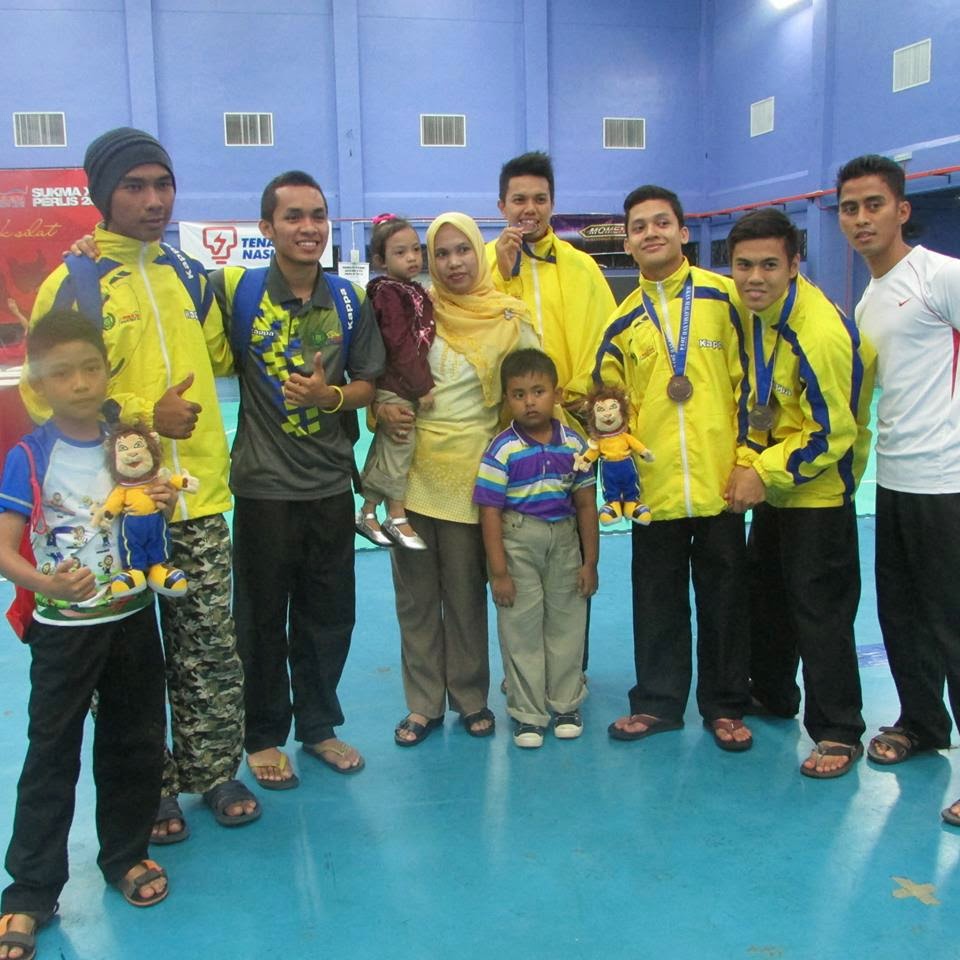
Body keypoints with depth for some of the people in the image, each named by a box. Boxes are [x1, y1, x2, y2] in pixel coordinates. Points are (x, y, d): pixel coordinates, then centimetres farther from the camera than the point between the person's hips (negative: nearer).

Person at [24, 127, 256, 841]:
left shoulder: (188, 275, 10)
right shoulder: (72, 285, -6)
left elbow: (219, 356, 21)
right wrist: (142, 415, -17)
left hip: (199, 501, 4)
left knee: (211, 648, 11)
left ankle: (214, 770, 29)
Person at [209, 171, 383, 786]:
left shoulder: (350, 300, 3)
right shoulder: (235, 290, -7)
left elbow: (367, 385, 7)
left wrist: (329, 396, -12)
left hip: (331, 482, 3)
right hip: (264, 484, -3)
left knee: (330, 614, 13)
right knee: (263, 617, 8)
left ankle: (319, 725, 32)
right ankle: (264, 735, 27)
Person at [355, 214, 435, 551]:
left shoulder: (414, 291, 13)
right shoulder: (389, 293, -15)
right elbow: (400, 346, -19)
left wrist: (422, 384, 12)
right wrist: (422, 387, -17)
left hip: (408, 386, 9)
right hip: (397, 388, -9)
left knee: (384, 450, 15)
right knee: (397, 450, 0)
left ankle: (368, 513, 24)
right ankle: (397, 517, 12)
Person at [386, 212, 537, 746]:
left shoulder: (510, 320, -1)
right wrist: (383, 410, -10)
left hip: (470, 474, -2)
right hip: (411, 468, 2)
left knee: (466, 593, 7)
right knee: (416, 593, 8)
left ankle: (470, 698, 24)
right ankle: (424, 704, 20)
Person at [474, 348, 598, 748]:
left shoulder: (573, 444, -1)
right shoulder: (503, 449, -12)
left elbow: (586, 505, 5)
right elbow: (490, 512, -11)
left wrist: (590, 562, 5)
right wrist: (499, 572, -12)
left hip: (564, 540, 4)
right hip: (516, 542, -3)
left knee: (567, 625, 13)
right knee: (521, 629, 5)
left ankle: (566, 705, 30)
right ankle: (527, 713, 18)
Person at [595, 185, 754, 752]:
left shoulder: (721, 296, 1)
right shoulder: (623, 321, 8)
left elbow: (748, 378, 1)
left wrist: (747, 455, -5)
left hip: (719, 483, -2)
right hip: (654, 488, 2)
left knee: (724, 597, 8)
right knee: (658, 601, 11)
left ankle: (725, 706, 23)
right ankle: (658, 701, 26)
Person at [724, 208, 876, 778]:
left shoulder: (821, 335, -27)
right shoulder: (756, 308, -1)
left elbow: (833, 435, -23)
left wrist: (765, 473, -18)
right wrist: (751, 466, 2)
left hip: (818, 491, -9)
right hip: (773, 484, 9)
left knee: (819, 610, -4)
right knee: (765, 595, 20)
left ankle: (839, 734, 10)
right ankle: (772, 695, 39)